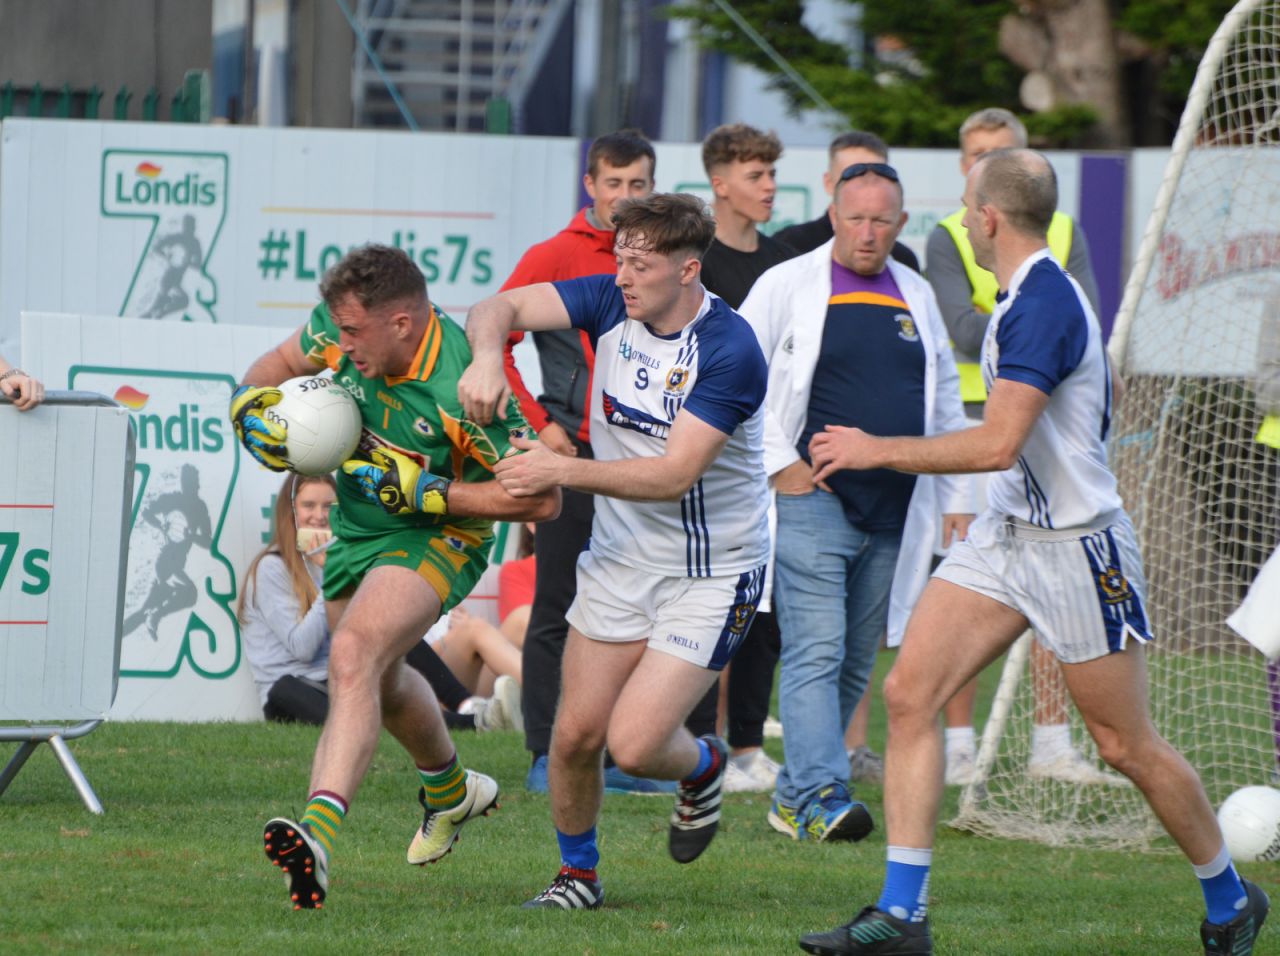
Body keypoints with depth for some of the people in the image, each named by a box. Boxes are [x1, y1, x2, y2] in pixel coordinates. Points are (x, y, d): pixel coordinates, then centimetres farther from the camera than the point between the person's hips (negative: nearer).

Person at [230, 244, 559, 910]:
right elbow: (281, 364, 7)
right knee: (381, 684, 26)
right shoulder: (342, 330, -16)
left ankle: (319, 832, -46)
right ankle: (449, 791, 56)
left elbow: (541, 499, -26)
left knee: (355, 654, -31)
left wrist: (425, 491, -29)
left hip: (439, 537, -8)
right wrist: (253, 408, -16)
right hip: (357, 529, 8)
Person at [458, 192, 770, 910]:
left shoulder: (731, 351, -23)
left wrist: (564, 470, -35)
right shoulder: (610, 301, -5)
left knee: (633, 744, -12)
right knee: (577, 733, 2)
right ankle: (578, 873, 25)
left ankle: (703, 766, 23)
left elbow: (675, 473, -28)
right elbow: (502, 308, -9)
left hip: (712, 574, -6)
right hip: (619, 556, 6)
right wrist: (487, 355, -32)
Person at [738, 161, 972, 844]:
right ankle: (821, 796, -23)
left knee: (855, 665, 7)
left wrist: (956, 499, 16)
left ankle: (792, 795, 16)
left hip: (892, 517, 5)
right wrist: (778, 462, -7)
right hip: (811, 502, -5)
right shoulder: (787, 287, 1)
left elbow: (945, 404, 21)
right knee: (816, 653, -15)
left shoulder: (916, 296, 15)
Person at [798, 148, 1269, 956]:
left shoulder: (1041, 306, -22)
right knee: (910, 693, -5)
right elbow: (1106, 397, 23)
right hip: (1006, 534, 9)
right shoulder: (1039, 295, 9)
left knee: (1127, 745, 2)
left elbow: (999, 443, -29)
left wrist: (877, 450, -21)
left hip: (1077, 548, -9)